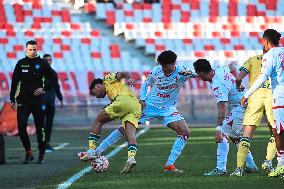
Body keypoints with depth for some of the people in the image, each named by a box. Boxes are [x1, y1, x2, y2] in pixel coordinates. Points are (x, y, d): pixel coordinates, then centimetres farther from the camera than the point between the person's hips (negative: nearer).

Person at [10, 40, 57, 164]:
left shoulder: (42, 63, 2)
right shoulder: (21, 63, 8)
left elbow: (53, 77, 6)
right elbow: (14, 82, 12)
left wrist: (44, 89, -7)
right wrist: (12, 99, 8)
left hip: (38, 100, -1)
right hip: (23, 100, 1)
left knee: (40, 128, 4)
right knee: (21, 126, -11)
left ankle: (41, 155, 13)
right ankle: (28, 153, 2)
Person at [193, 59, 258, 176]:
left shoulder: (217, 85, -25)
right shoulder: (220, 69, 2)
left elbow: (222, 107, -35)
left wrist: (219, 129, -40)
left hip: (241, 108, -11)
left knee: (223, 134, -13)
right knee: (235, 136, 20)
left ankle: (221, 168, -18)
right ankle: (251, 166, 23)